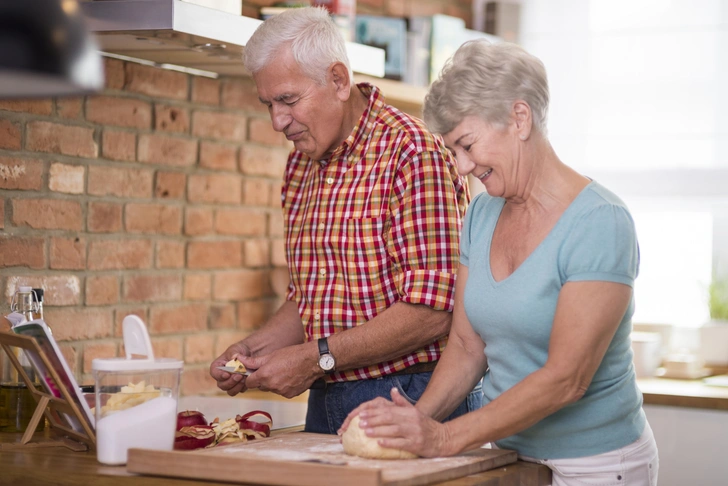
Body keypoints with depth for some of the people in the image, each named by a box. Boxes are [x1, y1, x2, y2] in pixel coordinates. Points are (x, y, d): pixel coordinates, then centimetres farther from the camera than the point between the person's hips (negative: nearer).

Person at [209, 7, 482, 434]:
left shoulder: (413, 154, -16)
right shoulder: (301, 166, 11)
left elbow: (431, 312, -22)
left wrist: (319, 357, -20)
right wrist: (255, 347, 2)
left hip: (409, 399, -7)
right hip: (325, 401, 7)